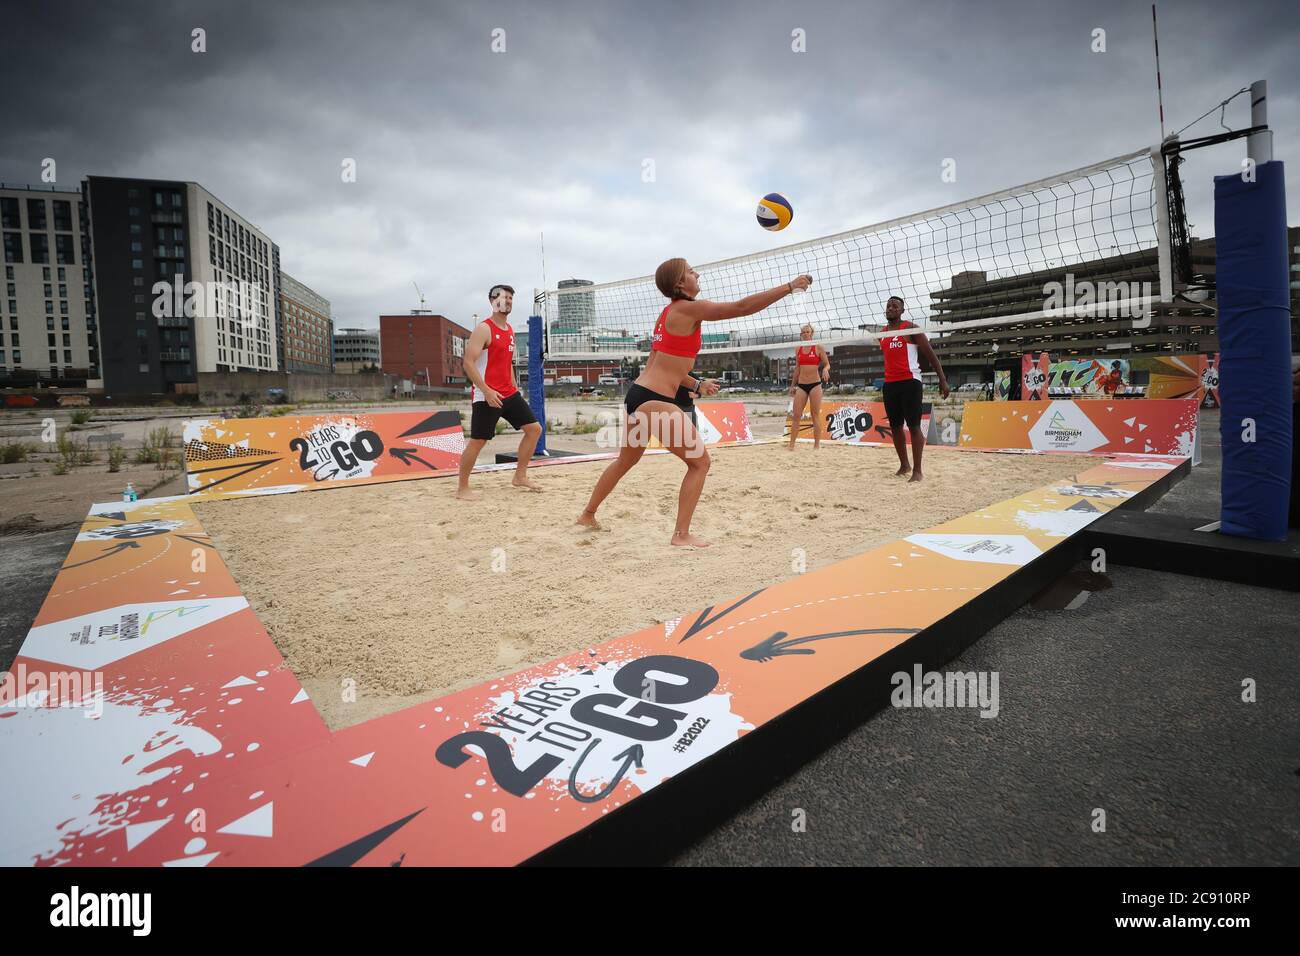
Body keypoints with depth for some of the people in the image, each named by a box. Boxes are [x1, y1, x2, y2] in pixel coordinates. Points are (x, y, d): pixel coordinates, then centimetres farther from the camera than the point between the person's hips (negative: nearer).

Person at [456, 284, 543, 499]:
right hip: (486, 396, -8)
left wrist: (514, 389, 18)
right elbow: (469, 363, -18)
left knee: (534, 428, 6)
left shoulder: (510, 330, 15)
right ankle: (462, 488, 11)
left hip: (509, 393, 8)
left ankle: (520, 476, 17)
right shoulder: (483, 329, -11)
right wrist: (486, 391, -25)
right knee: (477, 441, -3)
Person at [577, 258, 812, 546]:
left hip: (640, 394, 10)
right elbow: (742, 307, -13)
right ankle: (681, 535, 0)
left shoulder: (669, 312, 17)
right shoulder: (688, 308, -9)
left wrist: (696, 385, 20)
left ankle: (588, 514, 39)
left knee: (626, 460, 25)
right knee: (700, 463, -1)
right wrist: (789, 286, -8)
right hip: (654, 401, -10)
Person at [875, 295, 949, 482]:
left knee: (914, 426, -8)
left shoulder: (911, 329, -4)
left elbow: (930, 355, -5)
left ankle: (917, 470, -5)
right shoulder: (882, 333, 14)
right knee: (895, 426, 10)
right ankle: (904, 465, 23)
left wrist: (943, 379, -12)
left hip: (910, 382, -7)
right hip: (889, 384, 7)